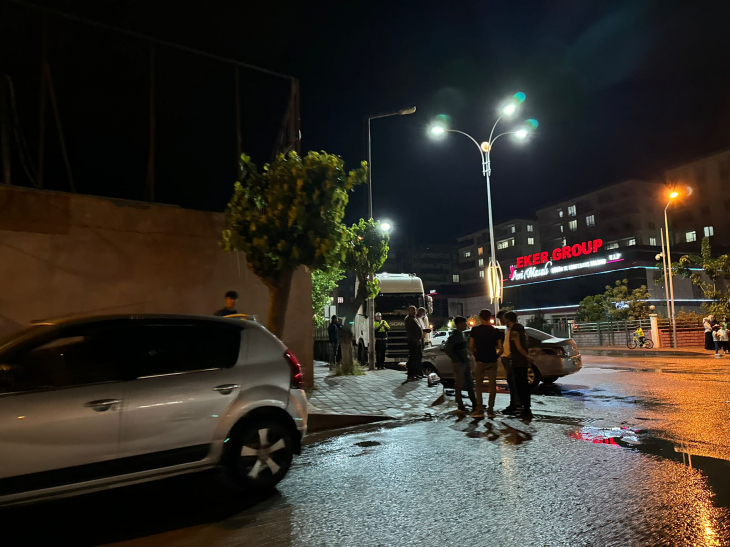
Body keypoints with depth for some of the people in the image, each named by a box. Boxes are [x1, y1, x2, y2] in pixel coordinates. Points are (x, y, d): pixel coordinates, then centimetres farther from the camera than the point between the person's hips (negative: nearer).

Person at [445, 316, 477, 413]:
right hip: (459, 364, -9)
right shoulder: (453, 336, -13)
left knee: (470, 383, 13)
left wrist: (468, 359, 13)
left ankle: (474, 404, 22)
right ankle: (460, 406, 7)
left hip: (466, 362, 9)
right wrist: (456, 360, -18)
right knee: (459, 385, -1)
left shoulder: (462, 334, 13)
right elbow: (447, 350, -18)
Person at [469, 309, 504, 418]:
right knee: (492, 386, 9)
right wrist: (495, 356, 12)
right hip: (492, 361, 1)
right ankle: (490, 410, 9)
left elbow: (471, 347, -6)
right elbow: (501, 349, -4)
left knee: (479, 386, 7)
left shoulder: (475, 330, -4)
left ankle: (479, 410, 5)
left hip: (480, 360, -1)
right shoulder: (496, 331, 0)